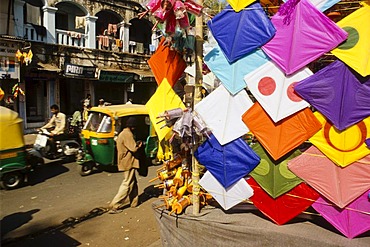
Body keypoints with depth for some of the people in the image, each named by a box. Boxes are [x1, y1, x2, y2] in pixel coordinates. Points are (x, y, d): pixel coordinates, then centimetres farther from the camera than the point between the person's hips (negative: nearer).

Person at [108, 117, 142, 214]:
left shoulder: (122, 133, 13)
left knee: (133, 182, 19)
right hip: (129, 162, -10)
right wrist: (139, 145, -3)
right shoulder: (128, 134, -19)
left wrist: (136, 144, 10)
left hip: (124, 161, 10)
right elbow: (133, 149, -22)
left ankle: (134, 202, 29)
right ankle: (114, 206, -1)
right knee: (127, 184, -4)